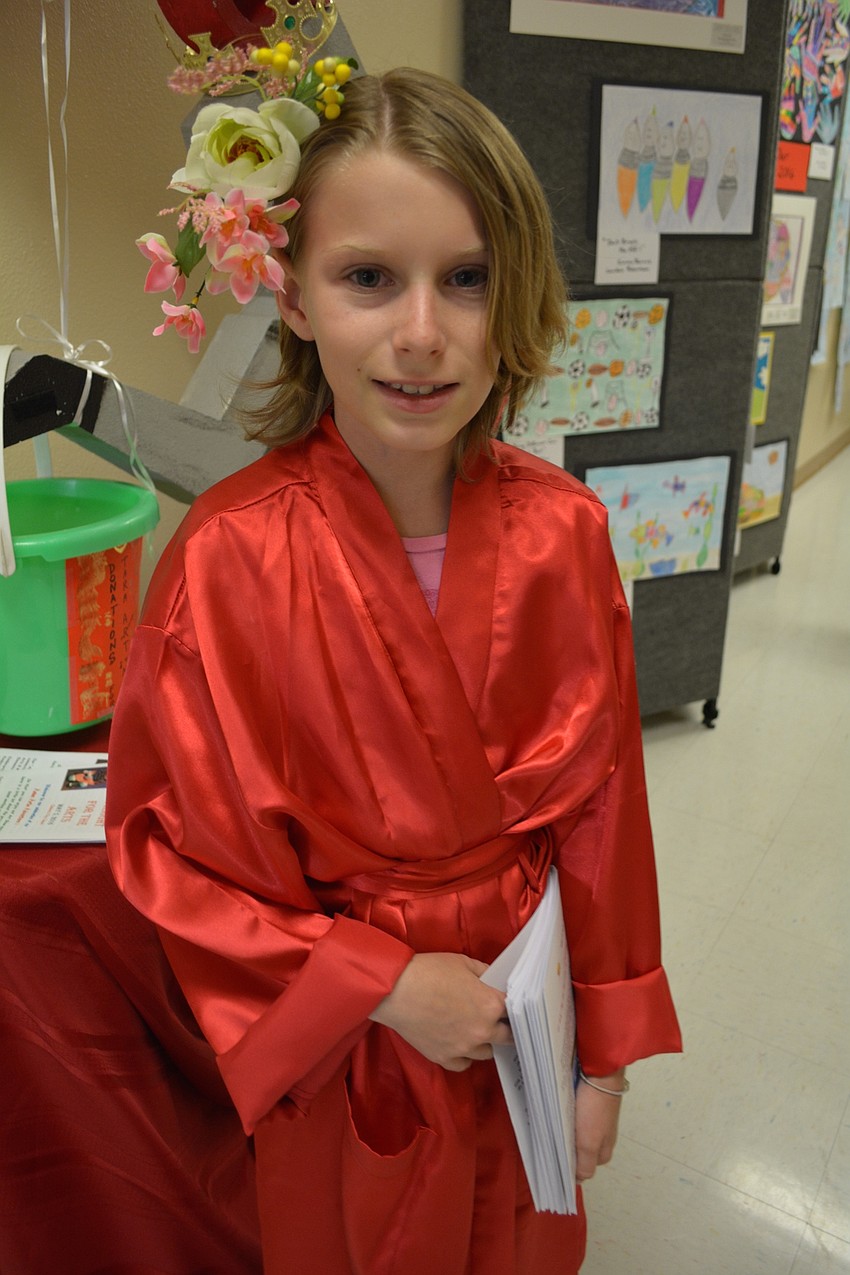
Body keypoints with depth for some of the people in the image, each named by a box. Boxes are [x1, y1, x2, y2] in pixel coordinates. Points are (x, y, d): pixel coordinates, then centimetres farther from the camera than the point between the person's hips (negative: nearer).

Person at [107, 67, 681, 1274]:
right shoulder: (231, 559, -23)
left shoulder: (563, 532, -14)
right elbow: (178, 853, -14)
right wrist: (384, 987, -19)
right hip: (343, 1048, -2)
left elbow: (602, 813, -6)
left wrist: (606, 1053, 1)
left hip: (524, 1022, 3)